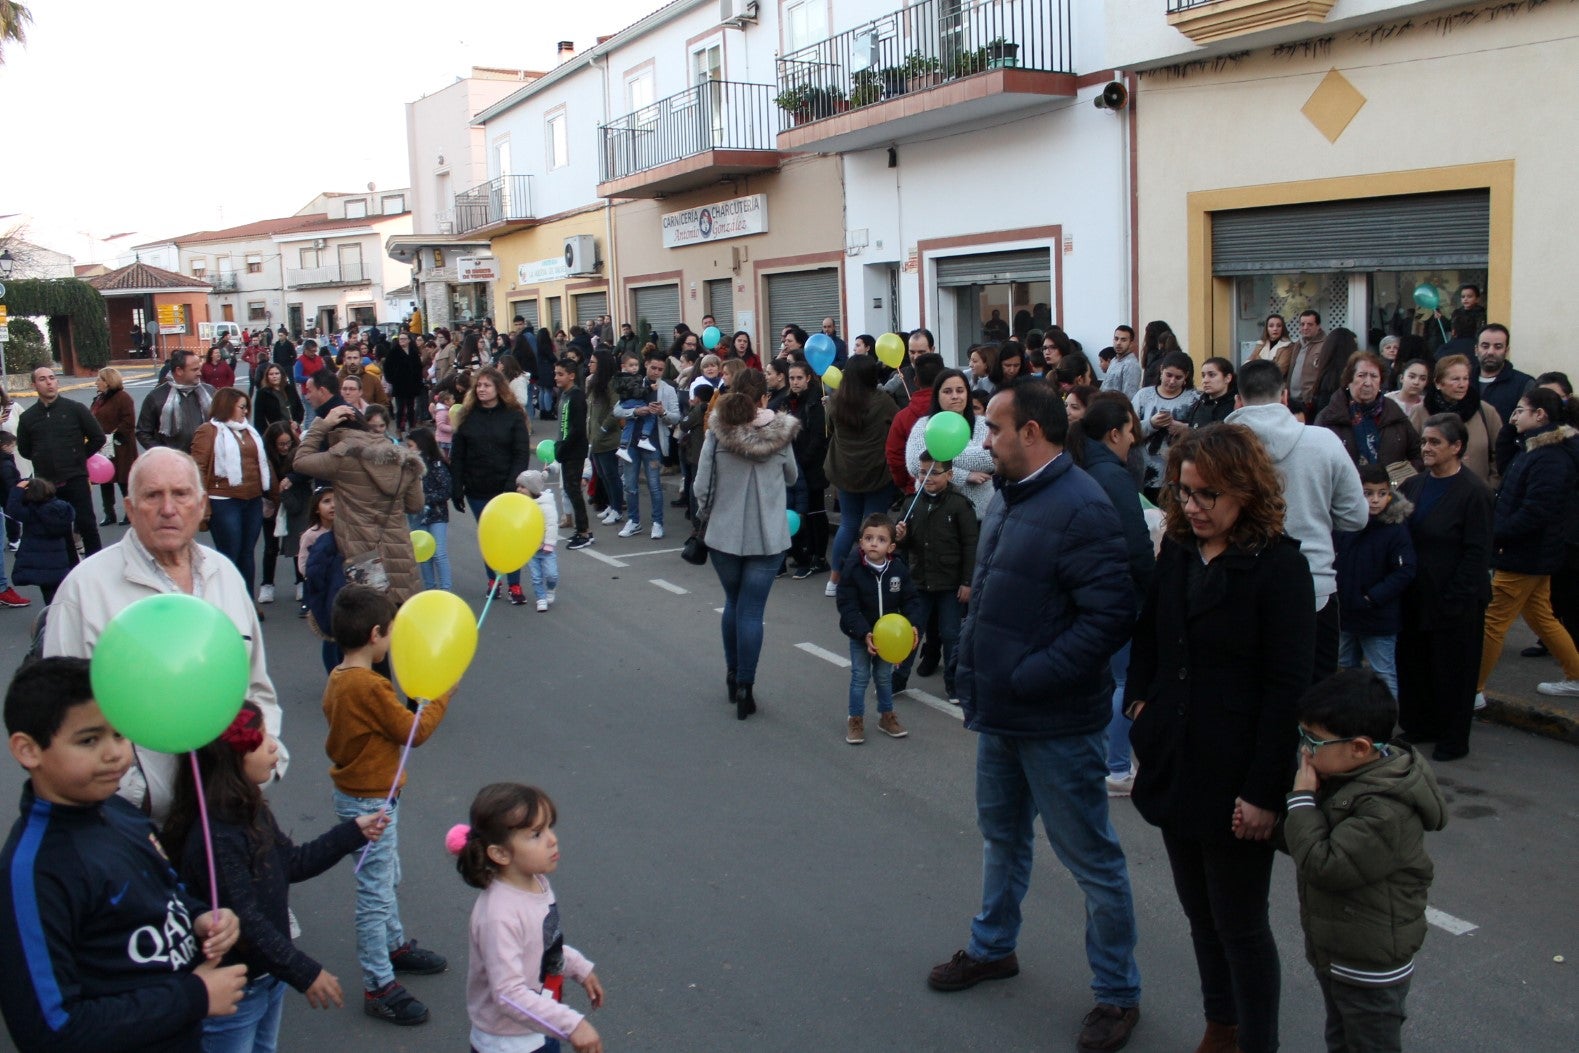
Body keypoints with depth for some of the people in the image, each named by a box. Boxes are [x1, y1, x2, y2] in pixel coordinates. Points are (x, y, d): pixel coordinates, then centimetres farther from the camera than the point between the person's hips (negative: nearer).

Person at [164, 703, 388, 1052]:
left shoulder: (251, 811, -1)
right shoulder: (215, 837, -30)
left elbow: (292, 863, 12)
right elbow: (243, 921, -28)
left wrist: (354, 833, 11)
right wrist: (305, 973, -22)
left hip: (267, 975, 9)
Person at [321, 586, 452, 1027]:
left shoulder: (337, 679, 2)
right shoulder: (370, 686, -27)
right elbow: (414, 731, -19)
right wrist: (442, 695, -7)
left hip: (357, 794, 10)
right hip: (371, 803, -10)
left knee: (386, 879, 26)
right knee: (375, 895, 1)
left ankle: (395, 946, 45)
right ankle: (378, 987, 12)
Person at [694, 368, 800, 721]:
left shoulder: (717, 433, -8)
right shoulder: (779, 435, -5)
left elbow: (702, 486, -7)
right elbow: (791, 477, 10)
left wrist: (705, 518, 10)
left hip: (723, 534, 1)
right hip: (768, 537, -1)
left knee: (732, 603, 19)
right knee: (751, 611, 3)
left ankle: (732, 676, 30)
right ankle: (745, 687, 4)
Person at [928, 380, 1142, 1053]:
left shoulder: (1082, 509, -21)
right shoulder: (1007, 498, 8)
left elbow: (1110, 616, -26)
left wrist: (1030, 676, -24)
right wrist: (975, 670, 10)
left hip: (1056, 720, -9)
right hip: (999, 710, 9)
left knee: (1090, 858, 7)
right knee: (1001, 833, 25)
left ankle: (1117, 992, 24)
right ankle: (993, 948, 46)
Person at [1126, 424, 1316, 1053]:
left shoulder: (1279, 568, -13)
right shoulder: (1176, 554, 5)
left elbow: (1287, 689, -15)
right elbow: (1147, 642, 17)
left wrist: (1264, 791, -16)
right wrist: (1140, 703, 3)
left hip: (1235, 781, -6)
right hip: (1174, 766, 6)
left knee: (1239, 925, 6)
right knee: (1200, 915, 17)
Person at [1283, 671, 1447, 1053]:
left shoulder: (1386, 811, -32)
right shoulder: (1342, 776, -2)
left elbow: (1324, 865, -34)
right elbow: (1307, 842, 11)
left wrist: (1302, 800, -25)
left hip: (1370, 968, -9)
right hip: (1334, 954, 9)